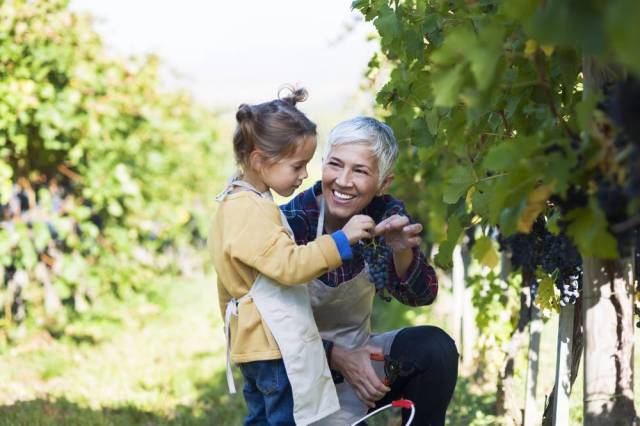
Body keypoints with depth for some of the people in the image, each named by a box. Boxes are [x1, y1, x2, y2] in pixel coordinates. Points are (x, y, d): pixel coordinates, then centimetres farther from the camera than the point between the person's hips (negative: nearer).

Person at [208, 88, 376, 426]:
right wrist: (341, 240, -28)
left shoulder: (233, 205, 14)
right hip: (276, 346, -10)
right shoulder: (253, 211, -20)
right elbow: (289, 265, -29)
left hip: (253, 343, 10)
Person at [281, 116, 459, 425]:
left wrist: (402, 251, -34)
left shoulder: (385, 213, -8)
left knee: (435, 347, -21)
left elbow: (419, 295, -14)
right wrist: (336, 356, -26)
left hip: (359, 354, 4)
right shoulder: (290, 223, -19)